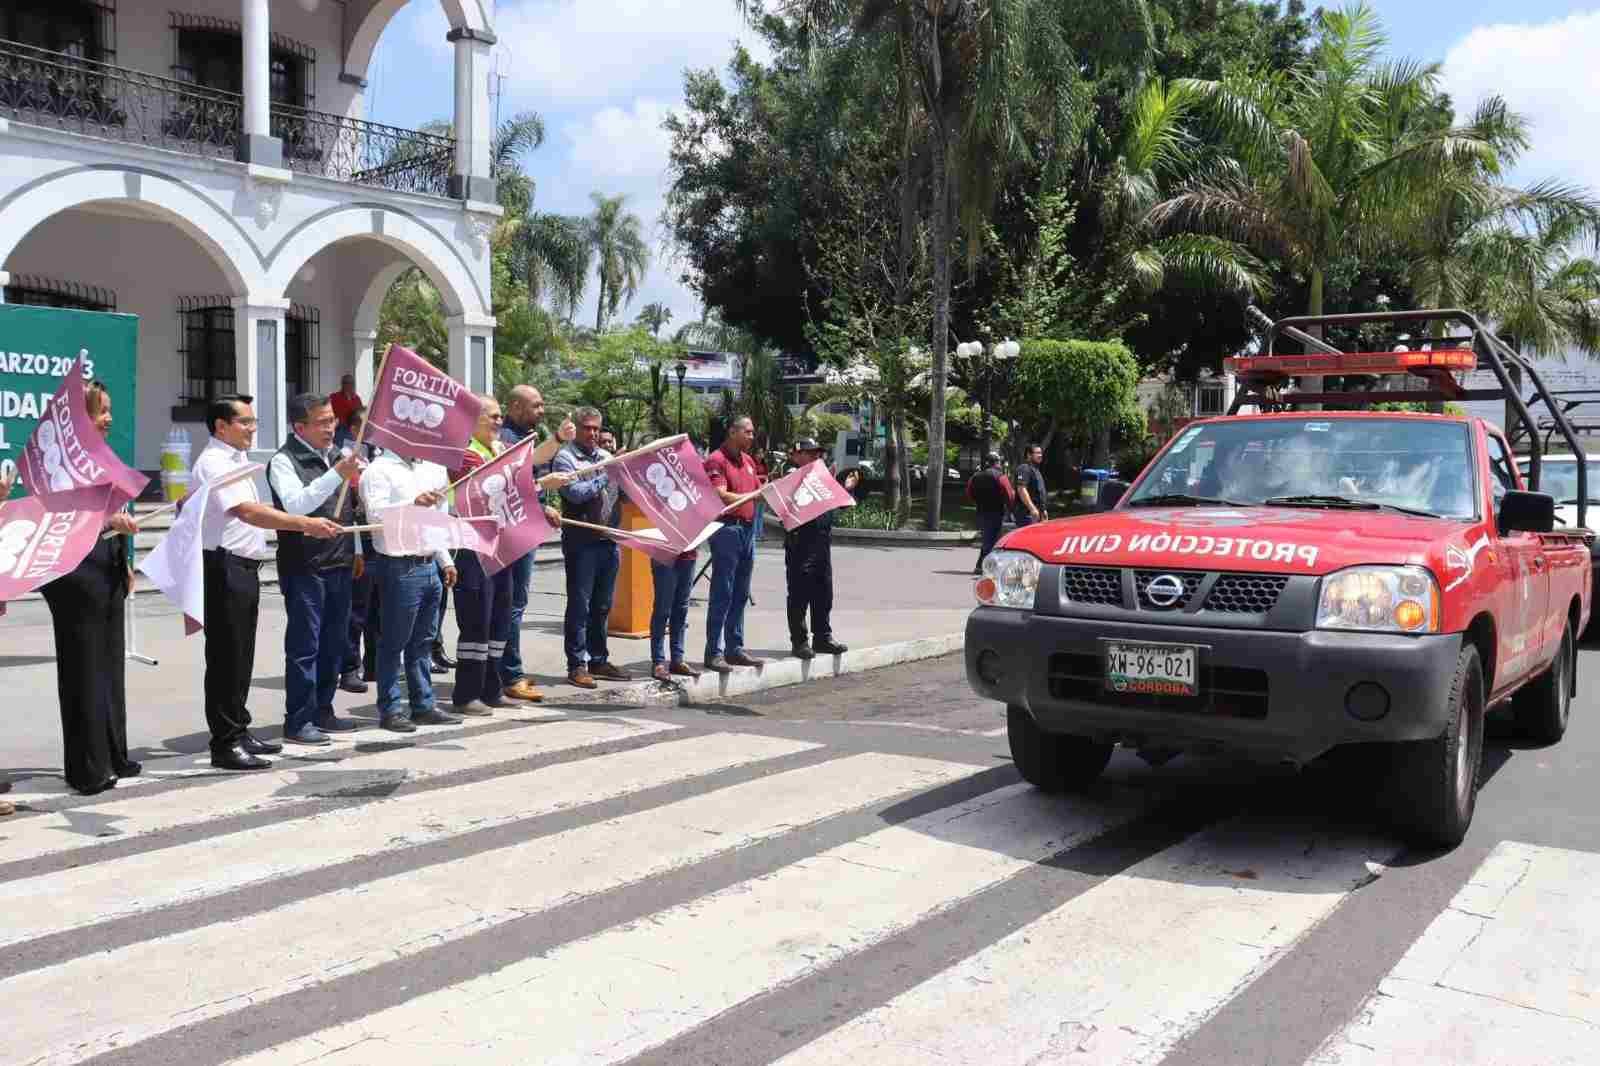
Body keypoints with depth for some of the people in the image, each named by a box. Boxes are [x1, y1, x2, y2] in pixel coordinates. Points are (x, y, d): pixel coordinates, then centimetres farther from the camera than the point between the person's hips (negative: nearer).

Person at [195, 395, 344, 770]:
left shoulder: (235, 460, 18)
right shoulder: (213, 463, -13)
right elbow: (248, 512, -27)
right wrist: (305, 524, -32)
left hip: (243, 567, 10)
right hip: (224, 567, -10)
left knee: (241, 656, 15)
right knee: (226, 656, -6)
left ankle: (238, 730, 24)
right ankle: (226, 744, -1)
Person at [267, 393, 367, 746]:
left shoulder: (335, 455, 14)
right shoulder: (284, 461, -8)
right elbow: (296, 505, -24)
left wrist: (356, 550, 19)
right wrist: (337, 474, -30)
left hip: (339, 566, 7)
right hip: (304, 568, -7)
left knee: (334, 644, 13)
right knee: (304, 647, -3)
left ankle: (323, 713, 24)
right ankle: (298, 722, 3)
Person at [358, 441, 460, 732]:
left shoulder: (426, 469, 18)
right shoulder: (378, 470, -7)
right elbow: (376, 513, -22)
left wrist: (445, 561, 21)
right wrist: (414, 503, -35)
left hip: (429, 566, 8)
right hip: (399, 568, -8)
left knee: (423, 641, 13)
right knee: (393, 642, 0)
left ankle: (423, 705, 21)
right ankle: (390, 710, 7)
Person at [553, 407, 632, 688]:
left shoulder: (606, 456, 17)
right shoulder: (565, 457, -2)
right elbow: (575, 493, -15)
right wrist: (606, 475, -14)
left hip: (608, 540, 6)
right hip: (581, 541, -6)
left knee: (602, 606, 13)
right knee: (579, 605, -2)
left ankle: (598, 660, 22)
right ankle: (577, 665, 3)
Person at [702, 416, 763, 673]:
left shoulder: (747, 460, 16)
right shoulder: (716, 460, -9)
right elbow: (720, 496, -19)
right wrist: (749, 496, -19)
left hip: (748, 528, 8)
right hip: (727, 528, -8)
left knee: (740, 594, 12)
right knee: (722, 594, -6)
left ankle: (735, 649, 19)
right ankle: (713, 653, -2)